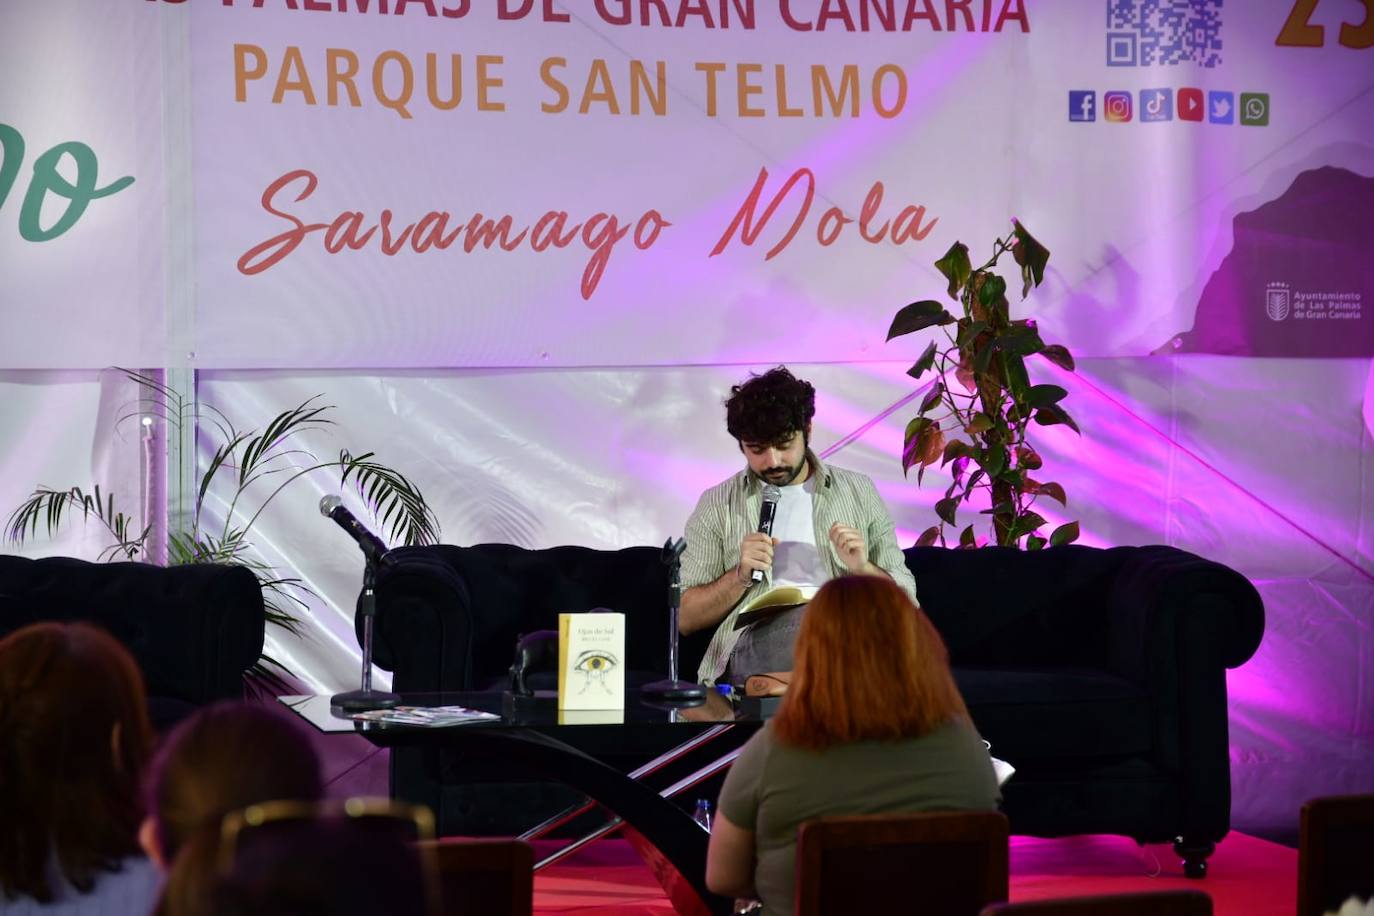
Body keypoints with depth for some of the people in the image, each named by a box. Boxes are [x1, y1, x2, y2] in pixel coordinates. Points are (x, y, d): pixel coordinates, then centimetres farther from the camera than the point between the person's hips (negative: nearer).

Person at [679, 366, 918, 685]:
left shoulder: (859, 493, 17)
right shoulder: (717, 505, 15)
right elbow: (684, 618, 12)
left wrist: (862, 569, -3)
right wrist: (740, 576, -4)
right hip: (757, 643, -1)